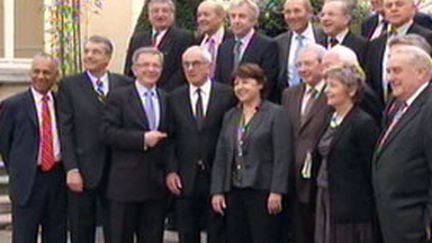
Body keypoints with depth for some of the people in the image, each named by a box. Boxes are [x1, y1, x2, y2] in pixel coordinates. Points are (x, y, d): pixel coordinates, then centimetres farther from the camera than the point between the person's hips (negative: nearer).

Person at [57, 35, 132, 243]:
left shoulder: (125, 84, 5)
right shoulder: (69, 85, 1)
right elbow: (65, 131, -4)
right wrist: (71, 169, -11)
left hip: (117, 170, 2)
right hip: (83, 171, -1)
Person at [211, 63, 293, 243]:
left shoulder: (276, 114, -3)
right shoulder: (230, 116, 15)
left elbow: (282, 157, -9)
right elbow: (220, 157, 13)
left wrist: (276, 192, -16)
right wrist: (217, 191, 6)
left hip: (262, 192, -6)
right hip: (233, 192, 6)